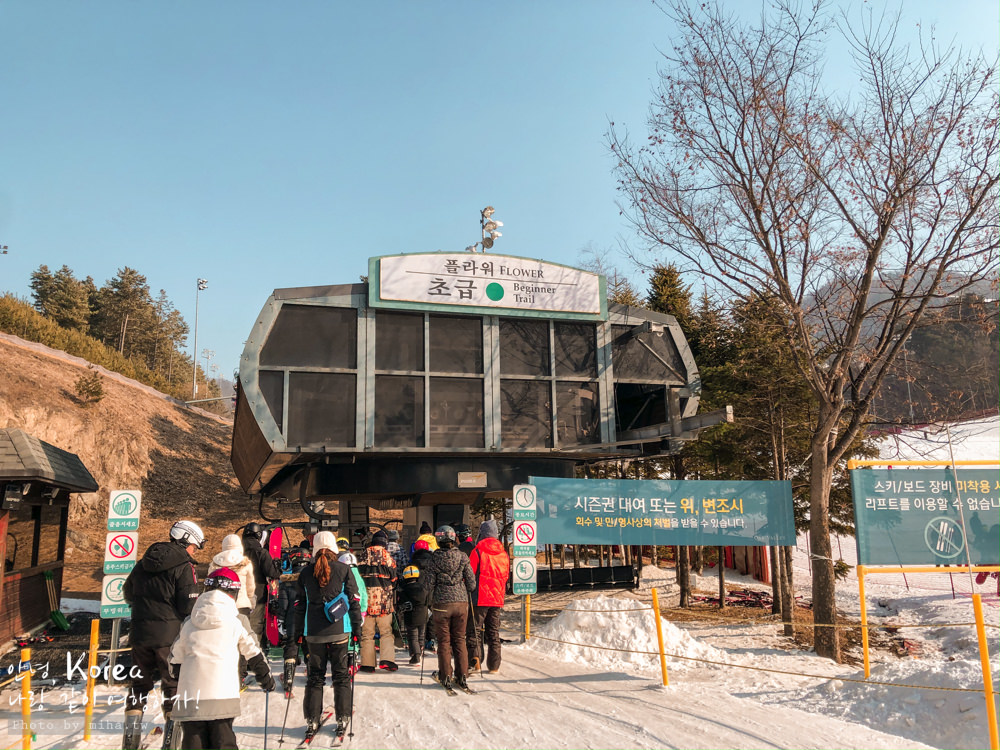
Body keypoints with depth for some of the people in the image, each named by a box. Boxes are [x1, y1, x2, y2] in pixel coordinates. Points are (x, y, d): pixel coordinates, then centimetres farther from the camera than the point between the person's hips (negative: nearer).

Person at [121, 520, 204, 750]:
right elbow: (189, 606, -16)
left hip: (140, 633, 6)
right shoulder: (184, 567, -11)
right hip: (169, 635, -5)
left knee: (139, 682, 19)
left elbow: (127, 592, 22)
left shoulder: (144, 563, 10)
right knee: (174, 684, 6)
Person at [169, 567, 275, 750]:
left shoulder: (188, 623, 11)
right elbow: (253, 653, 9)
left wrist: (175, 680, 40)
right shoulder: (238, 621, 3)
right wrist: (266, 677, 23)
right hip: (222, 695, -2)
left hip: (189, 696, 2)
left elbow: (175, 657, 20)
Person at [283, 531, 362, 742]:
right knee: (341, 676, 9)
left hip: (314, 634, 2)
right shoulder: (343, 570, -5)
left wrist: (296, 635, 12)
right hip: (339, 631, -2)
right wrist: (357, 629, 5)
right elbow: (354, 601, -3)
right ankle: (342, 720, 13)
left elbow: (299, 606, 5)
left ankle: (312, 721, 15)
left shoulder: (305, 573, 1)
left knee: (315, 677, 13)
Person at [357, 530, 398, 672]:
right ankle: (387, 659, -9)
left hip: (366, 596, 2)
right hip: (384, 598, -2)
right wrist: (392, 595, 19)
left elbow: (358, 574, 8)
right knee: (386, 632, 6)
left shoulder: (364, 554, 3)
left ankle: (367, 663, 9)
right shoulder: (387, 556, -2)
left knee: (367, 633, 9)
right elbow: (393, 578, 3)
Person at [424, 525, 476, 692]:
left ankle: (445, 677, 11)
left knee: (443, 641, 9)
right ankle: (462, 677, 13)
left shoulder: (435, 559, -8)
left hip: (441, 604, -2)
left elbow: (430, 584, -6)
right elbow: (472, 582, -2)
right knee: (460, 640, 12)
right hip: (461, 603, 2)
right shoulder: (462, 558, -4)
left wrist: (432, 600, 13)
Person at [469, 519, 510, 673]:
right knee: (494, 632, 12)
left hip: (480, 598, -5)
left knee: (476, 630, 2)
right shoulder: (503, 553, 6)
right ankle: (494, 665, 15)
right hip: (497, 599, 5)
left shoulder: (477, 551, -9)